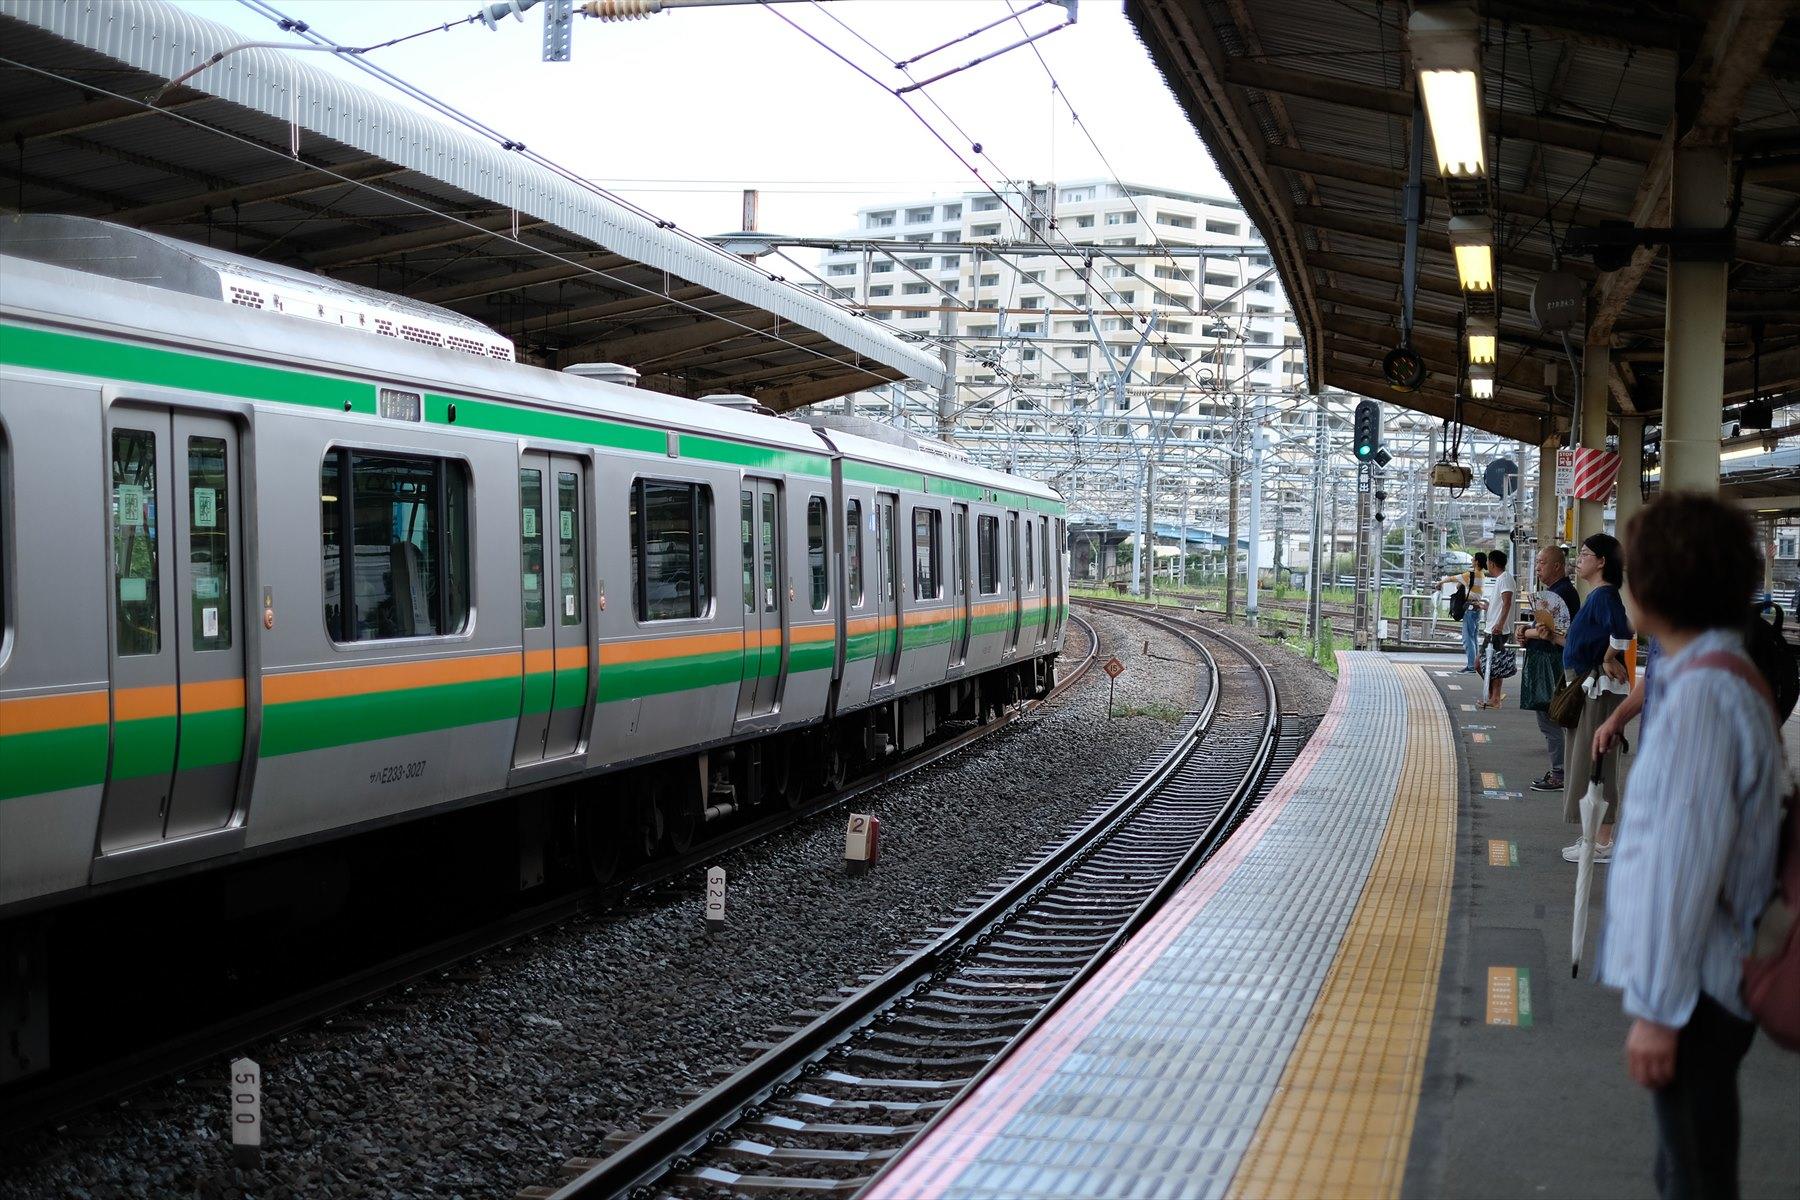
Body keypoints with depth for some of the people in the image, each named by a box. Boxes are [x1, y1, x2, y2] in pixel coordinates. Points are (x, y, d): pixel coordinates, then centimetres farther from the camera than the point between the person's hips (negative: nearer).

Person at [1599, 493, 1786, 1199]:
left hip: (1692, 989, -9)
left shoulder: (1702, 692, -21)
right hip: (1702, 979, 9)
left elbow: (1684, 860, -23)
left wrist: (1658, 1008, -19)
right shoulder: (1728, 677, 9)